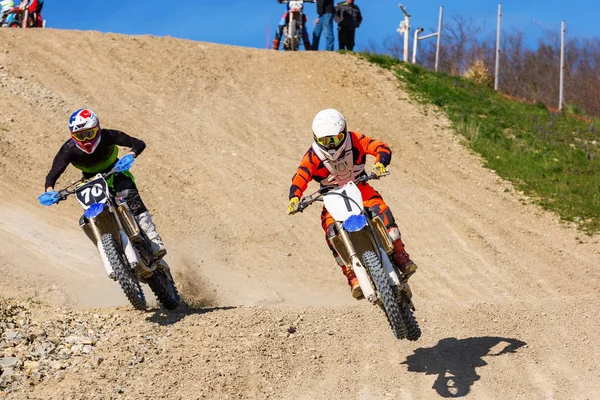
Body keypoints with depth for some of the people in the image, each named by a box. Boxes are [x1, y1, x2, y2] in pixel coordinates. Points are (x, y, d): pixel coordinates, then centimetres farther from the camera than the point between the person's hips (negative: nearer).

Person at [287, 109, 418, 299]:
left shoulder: (354, 140, -11)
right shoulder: (313, 156, -12)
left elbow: (381, 147, -17)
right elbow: (300, 178, -22)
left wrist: (380, 163, -41)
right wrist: (294, 198, -42)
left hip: (359, 189, 0)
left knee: (380, 209, -31)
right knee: (332, 231, -28)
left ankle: (400, 256, -26)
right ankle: (352, 276, -26)